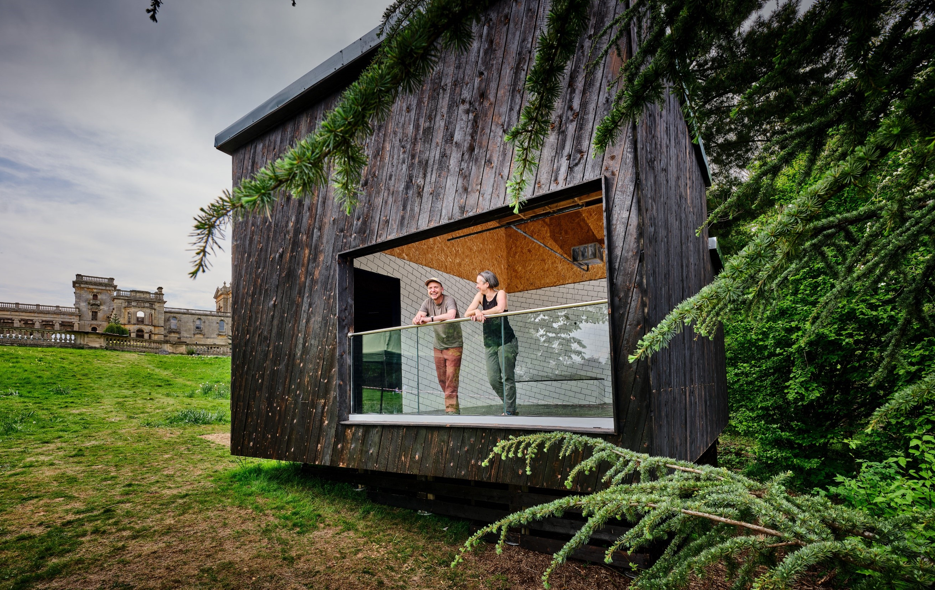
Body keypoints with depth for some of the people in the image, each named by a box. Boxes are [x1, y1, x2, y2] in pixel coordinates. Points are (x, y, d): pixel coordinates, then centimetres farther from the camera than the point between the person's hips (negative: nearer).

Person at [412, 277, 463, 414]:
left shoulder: (449, 300, -17)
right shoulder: (428, 302, 1)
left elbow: (451, 315, -37)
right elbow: (419, 316, -11)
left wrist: (430, 319, -43)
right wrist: (417, 319, -36)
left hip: (454, 346, -6)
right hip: (438, 347, 6)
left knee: (451, 379, -9)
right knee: (442, 380, 10)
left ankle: (452, 409, -2)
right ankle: (454, 405, 25)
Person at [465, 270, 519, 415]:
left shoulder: (500, 293, -5)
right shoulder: (480, 296, 9)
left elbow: (500, 308, -27)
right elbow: (467, 314, 4)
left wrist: (481, 312, -20)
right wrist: (475, 311, -16)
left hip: (506, 342, -5)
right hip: (490, 344, 6)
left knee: (508, 378, -5)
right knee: (493, 379, 1)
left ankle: (510, 411, 2)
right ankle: (510, 406, 17)